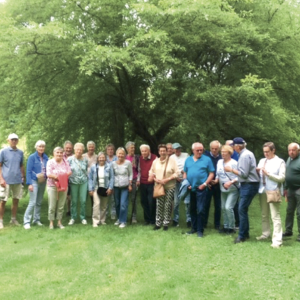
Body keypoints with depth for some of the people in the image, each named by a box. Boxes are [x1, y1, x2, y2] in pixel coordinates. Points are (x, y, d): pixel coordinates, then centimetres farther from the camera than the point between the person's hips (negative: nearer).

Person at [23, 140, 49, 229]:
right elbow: (28, 171, -9)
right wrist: (29, 183, -15)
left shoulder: (46, 158, 6)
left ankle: (36, 219, 22)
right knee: (32, 202, -9)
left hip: (43, 182, 5)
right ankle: (26, 221, -2)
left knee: (39, 202, 12)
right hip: (34, 181, -5)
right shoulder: (32, 157, -7)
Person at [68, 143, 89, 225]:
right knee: (74, 201, 4)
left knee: (83, 201, 2)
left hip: (83, 182, 1)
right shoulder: (70, 159, -3)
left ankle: (83, 218, 14)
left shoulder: (85, 160, 3)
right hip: (73, 182, -1)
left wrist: (85, 178, 7)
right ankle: (73, 218, 16)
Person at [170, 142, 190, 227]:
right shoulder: (171, 157, 7)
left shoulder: (186, 155, 3)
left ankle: (189, 219, 4)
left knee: (187, 201, -6)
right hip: (176, 181, 2)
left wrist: (185, 170, -14)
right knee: (176, 202, 4)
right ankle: (176, 219, 14)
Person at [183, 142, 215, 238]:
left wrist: (205, 184, -11)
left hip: (201, 188, -4)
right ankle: (194, 227, 24)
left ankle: (200, 230, 5)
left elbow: (211, 174, -3)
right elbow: (185, 173, 13)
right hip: (190, 188, 4)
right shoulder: (188, 160, 10)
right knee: (192, 209, 12)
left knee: (201, 210, -5)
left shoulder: (207, 159, -2)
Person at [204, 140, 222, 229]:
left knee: (218, 205, 8)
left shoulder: (222, 158, 0)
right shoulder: (206, 156, -1)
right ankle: (204, 223, 16)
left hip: (217, 185, 1)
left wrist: (217, 180, -12)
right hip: (207, 184, -1)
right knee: (206, 204, 5)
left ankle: (217, 224, 18)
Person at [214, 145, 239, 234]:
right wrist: (216, 179, -2)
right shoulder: (219, 162, 8)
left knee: (228, 207, -14)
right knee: (223, 208, 10)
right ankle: (226, 226, 23)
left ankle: (231, 228, 1)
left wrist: (231, 182, -27)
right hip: (223, 189, 7)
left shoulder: (234, 163, -13)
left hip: (233, 189, -7)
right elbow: (218, 174, 17)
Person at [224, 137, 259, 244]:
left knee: (242, 210, -6)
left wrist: (231, 169, -11)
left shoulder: (244, 156, -17)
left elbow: (243, 174, -20)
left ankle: (242, 235, 0)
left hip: (249, 185, -10)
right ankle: (245, 233, 23)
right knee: (243, 209, 14)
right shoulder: (247, 153, 13)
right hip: (247, 184, 10)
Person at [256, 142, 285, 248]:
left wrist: (268, 173, -17)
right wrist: (257, 172, -6)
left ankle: (277, 240, -7)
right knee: (264, 215, 16)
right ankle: (266, 233, 31)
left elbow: (282, 178, -11)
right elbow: (259, 175, 16)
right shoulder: (262, 161, 13)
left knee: (275, 216, -7)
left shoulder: (280, 162, -4)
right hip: (263, 191, 6)